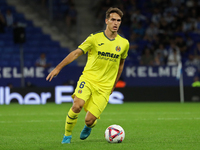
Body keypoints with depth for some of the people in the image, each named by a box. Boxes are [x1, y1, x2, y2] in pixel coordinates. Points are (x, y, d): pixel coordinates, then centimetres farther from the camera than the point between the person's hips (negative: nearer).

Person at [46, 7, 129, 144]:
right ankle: (67, 135, -3)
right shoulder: (95, 38, -4)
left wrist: (113, 85, 21)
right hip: (88, 79, -1)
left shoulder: (124, 43, 4)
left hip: (104, 87, 1)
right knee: (77, 106, -28)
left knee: (89, 120, -9)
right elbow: (76, 53, -3)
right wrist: (58, 68, -12)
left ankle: (88, 127, 31)